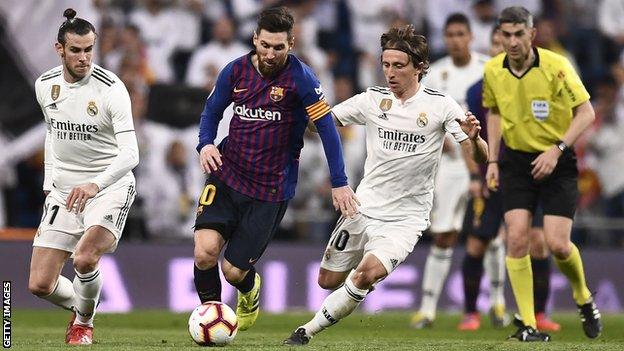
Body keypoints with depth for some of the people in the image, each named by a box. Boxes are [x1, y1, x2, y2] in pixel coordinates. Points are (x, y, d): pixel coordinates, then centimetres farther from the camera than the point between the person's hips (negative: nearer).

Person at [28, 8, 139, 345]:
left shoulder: (111, 89, -17)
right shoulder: (45, 85, 1)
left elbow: (130, 154, -24)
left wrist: (95, 185, -39)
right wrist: (49, 179, 14)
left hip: (110, 186, -5)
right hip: (63, 190, 5)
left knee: (85, 259, -30)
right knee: (40, 285, -3)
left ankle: (84, 321, 2)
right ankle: (78, 306, 32)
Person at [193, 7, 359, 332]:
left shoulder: (300, 77, -13)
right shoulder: (236, 71, -1)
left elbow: (326, 127, -10)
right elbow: (212, 110, 14)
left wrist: (339, 183, -12)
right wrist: (205, 144, -6)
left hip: (271, 189, -3)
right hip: (227, 174, 3)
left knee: (234, 271, -1)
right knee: (205, 251, -17)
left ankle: (250, 290, 38)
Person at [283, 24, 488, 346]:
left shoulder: (439, 105, -8)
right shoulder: (373, 99, 0)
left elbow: (480, 157, -8)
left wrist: (473, 138, -30)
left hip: (405, 219, -4)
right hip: (363, 208, 4)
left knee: (367, 273, -26)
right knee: (328, 280, 10)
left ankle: (309, 330, -10)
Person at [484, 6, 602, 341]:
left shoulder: (555, 66, -17)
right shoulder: (493, 71, -3)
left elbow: (586, 112, -12)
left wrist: (557, 150, -21)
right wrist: (493, 160, 8)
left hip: (557, 162, -3)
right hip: (516, 160, 3)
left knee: (557, 244, -11)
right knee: (517, 237, -11)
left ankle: (583, 297, 21)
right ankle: (527, 323, -4)